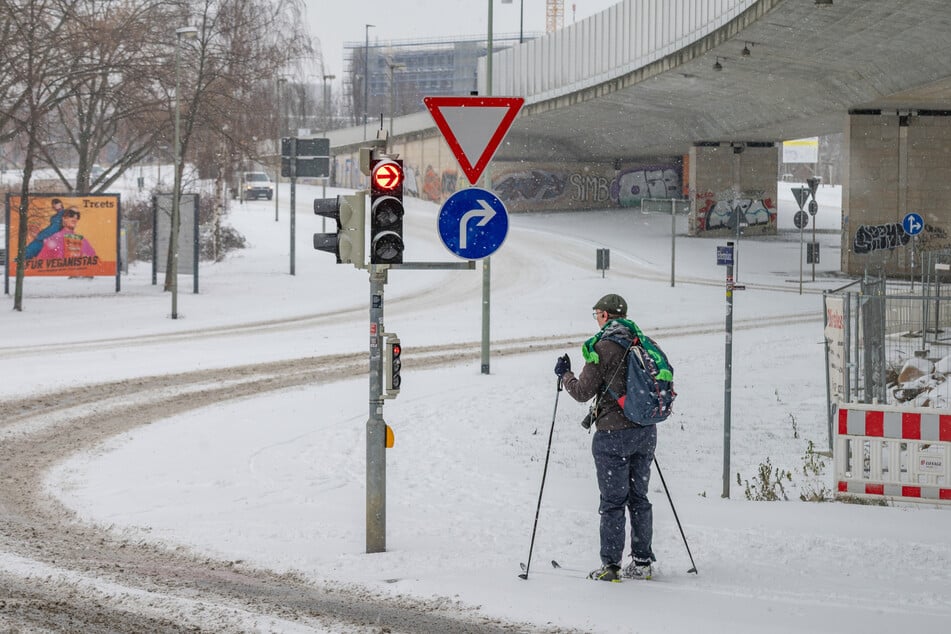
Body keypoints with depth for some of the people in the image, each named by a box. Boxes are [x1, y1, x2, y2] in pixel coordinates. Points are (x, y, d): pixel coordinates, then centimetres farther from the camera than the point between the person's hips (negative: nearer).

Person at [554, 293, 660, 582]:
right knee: (639, 498, 13)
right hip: (646, 431, 6)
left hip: (614, 434, -6)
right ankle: (642, 562, 15)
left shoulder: (602, 348, -13)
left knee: (613, 502, 0)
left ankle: (611, 565, 2)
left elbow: (582, 392, -10)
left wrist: (565, 374, 8)